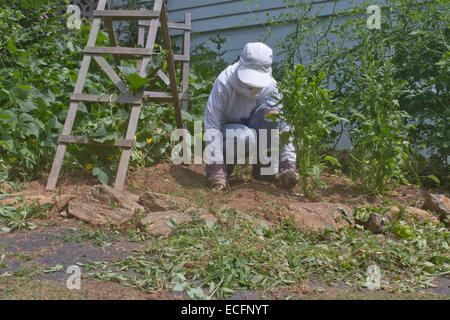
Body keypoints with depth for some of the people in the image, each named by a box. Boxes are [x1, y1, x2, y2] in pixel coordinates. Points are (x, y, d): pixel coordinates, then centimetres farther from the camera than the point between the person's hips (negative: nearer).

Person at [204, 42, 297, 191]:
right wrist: (216, 171, -32)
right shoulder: (224, 83, -24)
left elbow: (284, 126, -12)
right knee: (244, 136, -39)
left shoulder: (271, 86, -13)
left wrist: (288, 166, -21)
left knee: (272, 109, -27)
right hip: (226, 129, -3)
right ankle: (217, 167, -9)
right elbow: (212, 126, -26)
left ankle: (265, 167, -15)